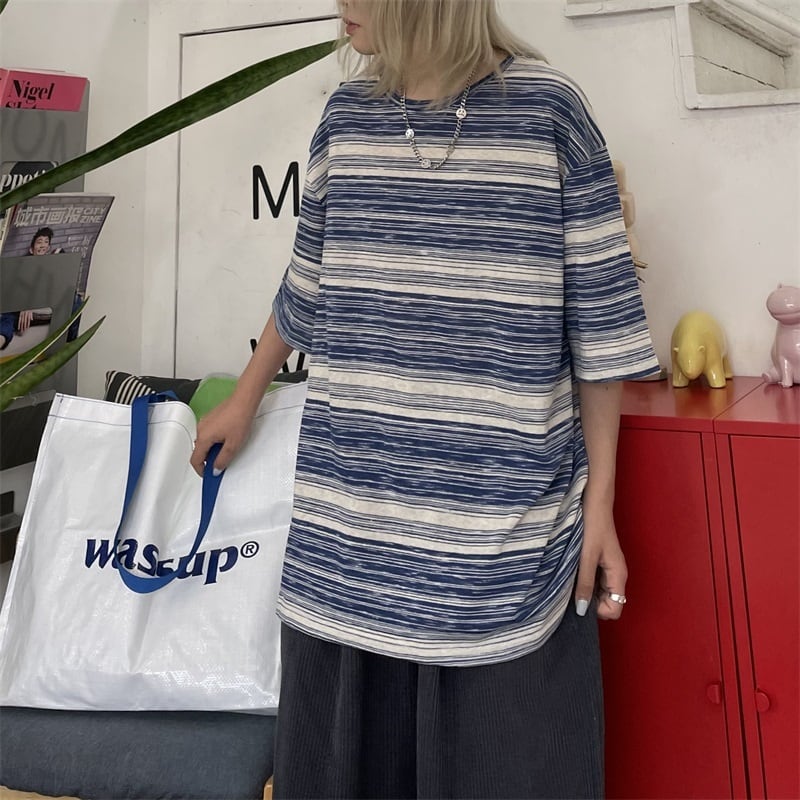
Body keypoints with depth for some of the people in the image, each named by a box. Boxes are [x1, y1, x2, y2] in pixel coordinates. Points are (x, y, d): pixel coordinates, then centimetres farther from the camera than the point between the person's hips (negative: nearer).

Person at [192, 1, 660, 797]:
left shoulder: (548, 108, -3)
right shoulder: (345, 116, 10)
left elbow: (599, 320, -2)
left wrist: (600, 505, -3)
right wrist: (243, 401, 30)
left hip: (503, 531, -3)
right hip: (347, 517, 4)